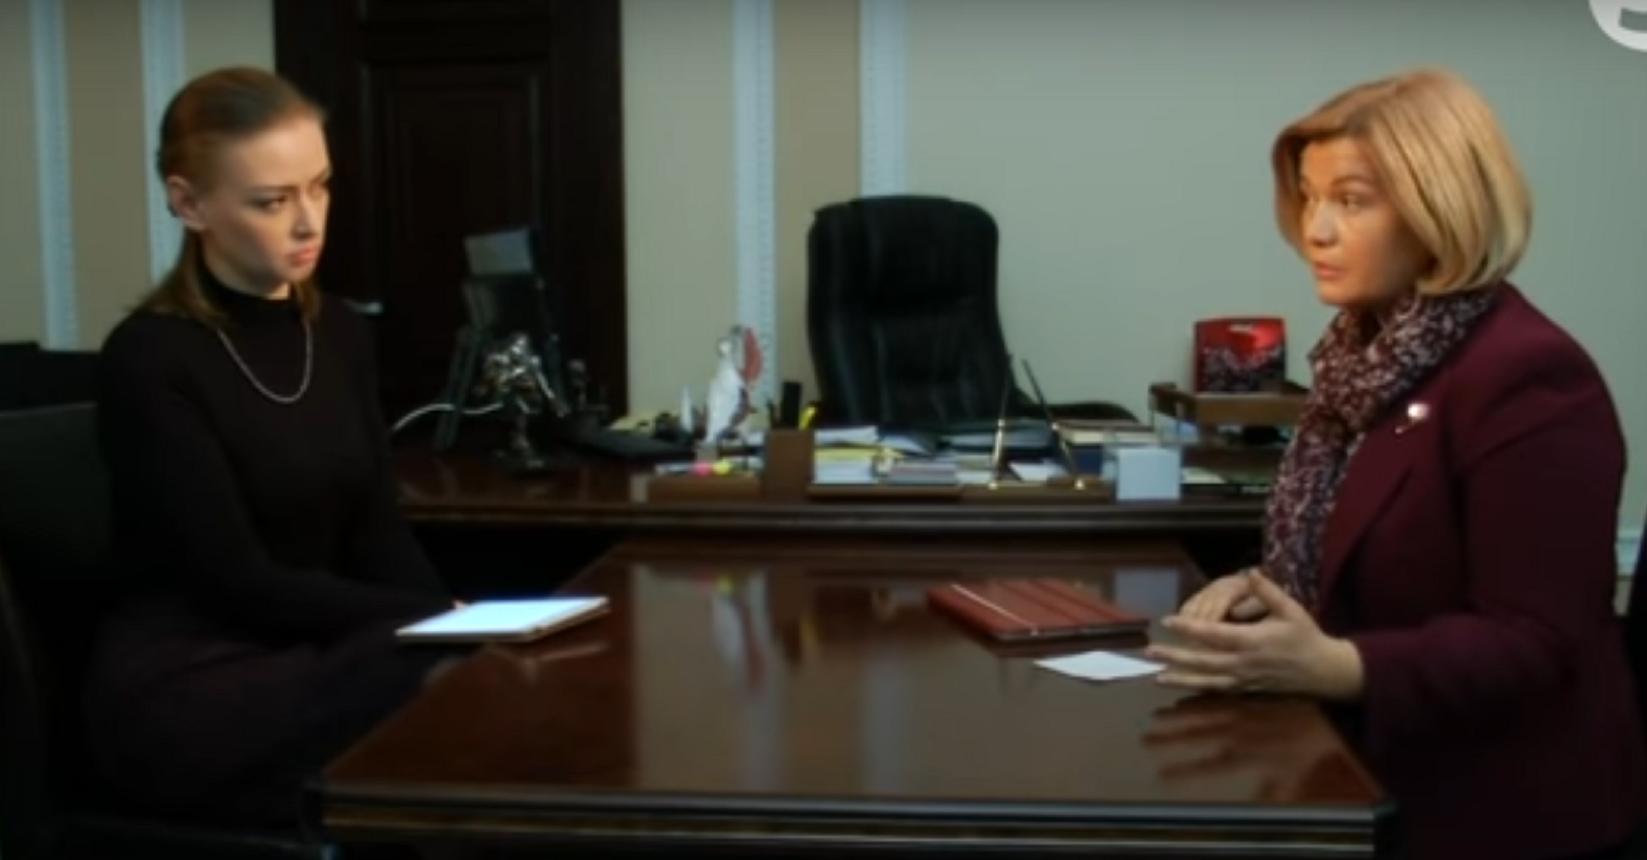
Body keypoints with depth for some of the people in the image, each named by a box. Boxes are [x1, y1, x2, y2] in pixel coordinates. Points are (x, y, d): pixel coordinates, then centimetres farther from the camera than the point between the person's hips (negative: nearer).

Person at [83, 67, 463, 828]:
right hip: (184, 692, -6)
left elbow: (377, 536, 5)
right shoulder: (149, 360, -12)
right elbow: (239, 581, -16)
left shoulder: (340, 336, 8)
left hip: (308, 655, 6)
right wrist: (439, 623, -20)